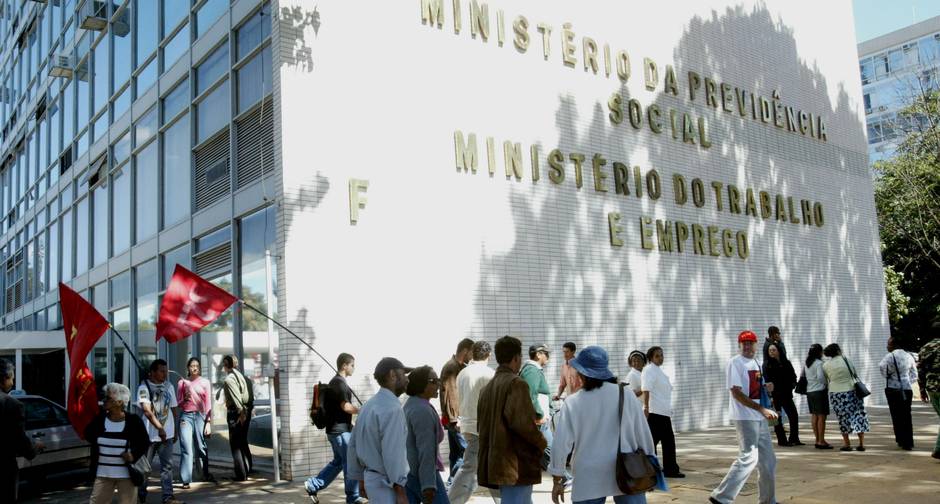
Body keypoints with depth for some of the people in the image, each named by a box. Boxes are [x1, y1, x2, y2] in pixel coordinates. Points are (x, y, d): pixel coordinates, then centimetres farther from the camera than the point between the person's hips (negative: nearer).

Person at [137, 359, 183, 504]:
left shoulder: (169, 386, 7)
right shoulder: (144, 387, -8)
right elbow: (147, 411, -18)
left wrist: (175, 430, 15)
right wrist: (160, 428, -25)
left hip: (167, 434, 4)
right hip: (150, 434, -4)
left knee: (167, 466, 3)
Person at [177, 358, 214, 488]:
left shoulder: (205, 382, 8)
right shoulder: (182, 382, 9)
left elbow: (208, 404, 6)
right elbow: (178, 403, 12)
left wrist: (208, 422, 0)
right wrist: (185, 398, -10)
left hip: (200, 416, 1)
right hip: (186, 416, 0)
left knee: (202, 447, 6)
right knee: (186, 448, -7)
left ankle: (206, 474, 23)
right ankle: (186, 480, -5)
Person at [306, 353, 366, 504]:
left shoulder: (336, 382, 15)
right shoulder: (339, 383, -17)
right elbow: (346, 406, -22)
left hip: (338, 429, 10)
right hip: (340, 430, -10)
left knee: (338, 462, 16)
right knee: (351, 463, -1)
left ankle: (313, 485, 18)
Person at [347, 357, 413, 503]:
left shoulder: (368, 405, 9)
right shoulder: (392, 408, -18)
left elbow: (353, 444, 15)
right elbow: (392, 452, -24)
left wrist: (361, 479, 22)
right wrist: (400, 491, -21)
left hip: (371, 477, 9)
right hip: (386, 482, -9)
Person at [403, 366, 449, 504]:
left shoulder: (409, 405, 11)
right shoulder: (423, 411, -18)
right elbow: (426, 451, -22)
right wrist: (428, 485, -23)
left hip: (407, 472, 9)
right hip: (423, 474, -9)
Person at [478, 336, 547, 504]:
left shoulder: (487, 387, 15)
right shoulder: (516, 383, -12)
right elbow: (522, 422, -21)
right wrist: (541, 443, -6)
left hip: (496, 462, 9)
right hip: (517, 464, -9)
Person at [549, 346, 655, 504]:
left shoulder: (573, 403, -7)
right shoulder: (626, 395, -3)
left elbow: (560, 444, -6)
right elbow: (644, 435, 3)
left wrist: (557, 480, 4)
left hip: (589, 481, -1)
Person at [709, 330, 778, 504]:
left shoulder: (755, 363, 15)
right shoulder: (735, 363, -11)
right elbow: (737, 393, -20)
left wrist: (765, 388, 2)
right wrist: (762, 409, -25)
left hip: (759, 418, 9)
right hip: (745, 417, -9)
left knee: (768, 460, 13)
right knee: (748, 458, -13)